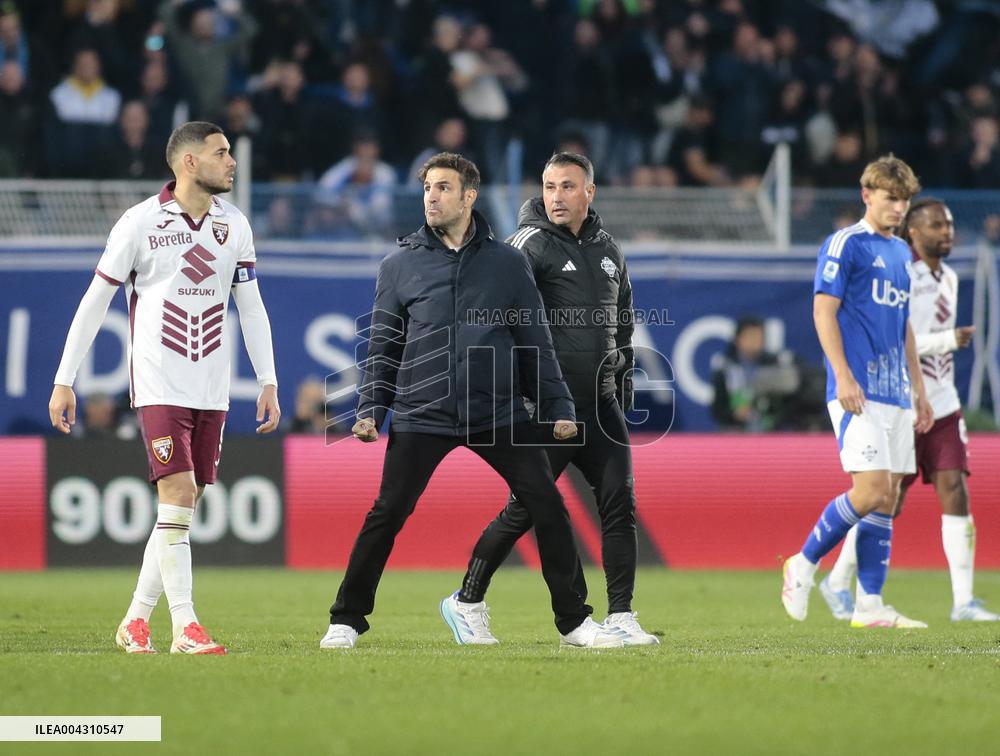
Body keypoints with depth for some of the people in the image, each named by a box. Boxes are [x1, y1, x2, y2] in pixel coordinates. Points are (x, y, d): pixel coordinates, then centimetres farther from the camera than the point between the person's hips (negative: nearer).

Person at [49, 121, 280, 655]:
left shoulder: (233, 225, 8)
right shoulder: (141, 222, -6)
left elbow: (251, 307, 14)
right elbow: (94, 302, -1)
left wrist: (268, 383, 8)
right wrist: (63, 381, -3)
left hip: (211, 390, 5)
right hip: (159, 385, -5)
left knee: (186, 505, 5)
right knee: (176, 497, -14)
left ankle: (135, 622, 16)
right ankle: (186, 629, -13)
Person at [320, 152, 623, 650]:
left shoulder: (508, 264, 7)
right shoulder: (399, 267, 6)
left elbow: (535, 343, 10)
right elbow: (383, 347, 9)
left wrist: (558, 410, 5)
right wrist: (371, 409, 0)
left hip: (498, 414, 1)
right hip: (421, 417, -1)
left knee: (548, 507, -5)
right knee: (386, 516, -9)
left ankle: (574, 622, 7)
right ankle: (346, 620, 6)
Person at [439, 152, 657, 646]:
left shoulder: (608, 250, 14)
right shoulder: (532, 245, -7)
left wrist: (622, 377, 19)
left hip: (601, 402, 6)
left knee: (620, 504, -3)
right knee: (525, 508, -1)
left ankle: (620, 617, 0)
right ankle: (467, 602, 14)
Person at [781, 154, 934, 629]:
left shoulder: (900, 252, 19)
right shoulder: (845, 245, -5)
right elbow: (824, 312, -11)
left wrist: (918, 389, 21)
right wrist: (843, 376, -19)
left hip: (895, 395, 8)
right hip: (858, 393, -8)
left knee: (887, 499, 4)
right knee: (871, 490, -17)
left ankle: (869, 606, 6)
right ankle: (804, 564, 0)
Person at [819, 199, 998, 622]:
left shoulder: (948, 277, 12)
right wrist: (947, 340, -26)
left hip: (942, 404, 6)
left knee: (955, 493, -6)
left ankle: (963, 601, -7)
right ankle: (838, 583, 21)